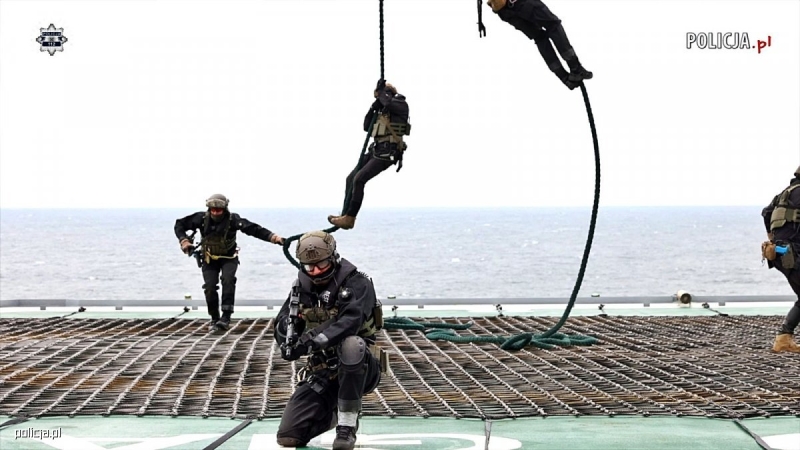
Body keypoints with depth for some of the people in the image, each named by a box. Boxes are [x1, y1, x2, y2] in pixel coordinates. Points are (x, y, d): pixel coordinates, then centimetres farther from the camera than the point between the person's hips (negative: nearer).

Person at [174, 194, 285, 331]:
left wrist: (273, 237, -41)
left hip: (229, 258, -2)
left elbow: (253, 229, -29)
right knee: (209, 287, -10)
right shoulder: (202, 218, -15)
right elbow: (180, 224, -7)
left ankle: (226, 317, -27)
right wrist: (184, 240, -22)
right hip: (209, 258, 2)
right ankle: (215, 319, 10)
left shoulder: (233, 219, -20)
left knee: (228, 280, -26)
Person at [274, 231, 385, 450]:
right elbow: (283, 324, 1)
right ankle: (333, 413, 25)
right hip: (321, 371, 5)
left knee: (351, 344, -41)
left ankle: (347, 425, -27)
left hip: (359, 368, -5)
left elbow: (350, 322, -30)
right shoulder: (302, 288, 6)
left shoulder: (357, 284, -12)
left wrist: (316, 340, -44)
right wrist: (290, 341, -24)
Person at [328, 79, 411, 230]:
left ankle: (350, 218, -19)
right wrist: (373, 109, 7)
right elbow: (367, 127, 20)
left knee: (359, 179, -20)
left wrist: (382, 89, -7)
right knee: (351, 179, 5)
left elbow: (387, 103, -26)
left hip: (387, 153, -10)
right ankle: (346, 215, 9)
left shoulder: (401, 105, -4)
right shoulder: (383, 111, 21)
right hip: (376, 150, 10)